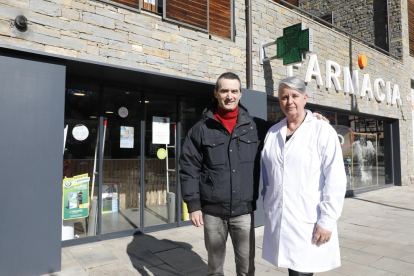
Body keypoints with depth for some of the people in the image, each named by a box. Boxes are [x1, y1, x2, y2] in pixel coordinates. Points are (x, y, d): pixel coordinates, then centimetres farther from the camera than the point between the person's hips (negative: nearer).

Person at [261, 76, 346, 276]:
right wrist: (267, 204, 12)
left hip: (309, 223, -4)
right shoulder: (272, 132, 8)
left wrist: (327, 220, -13)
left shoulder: (323, 131, -6)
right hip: (278, 221, 5)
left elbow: (335, 180, -10)